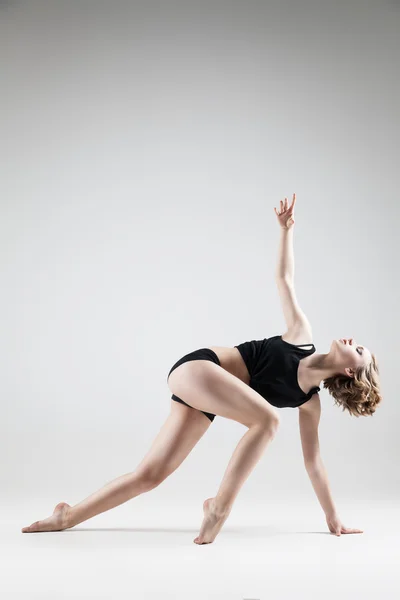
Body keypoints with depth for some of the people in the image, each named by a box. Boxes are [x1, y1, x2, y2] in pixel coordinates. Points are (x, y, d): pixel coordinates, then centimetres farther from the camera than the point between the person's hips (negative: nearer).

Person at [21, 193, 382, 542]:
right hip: (196, 367, -4)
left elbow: (313, 459, 9)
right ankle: (220, 505, -19)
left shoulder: (310, 401, 3)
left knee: (150, 475, 1)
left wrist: (333, 518, 8)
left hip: (206, 402, 5)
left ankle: (66, 516, 15)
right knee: (266, 419, -28)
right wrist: (287, 229, 4)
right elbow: (284, 278, 7)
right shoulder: (304, 336, -2)